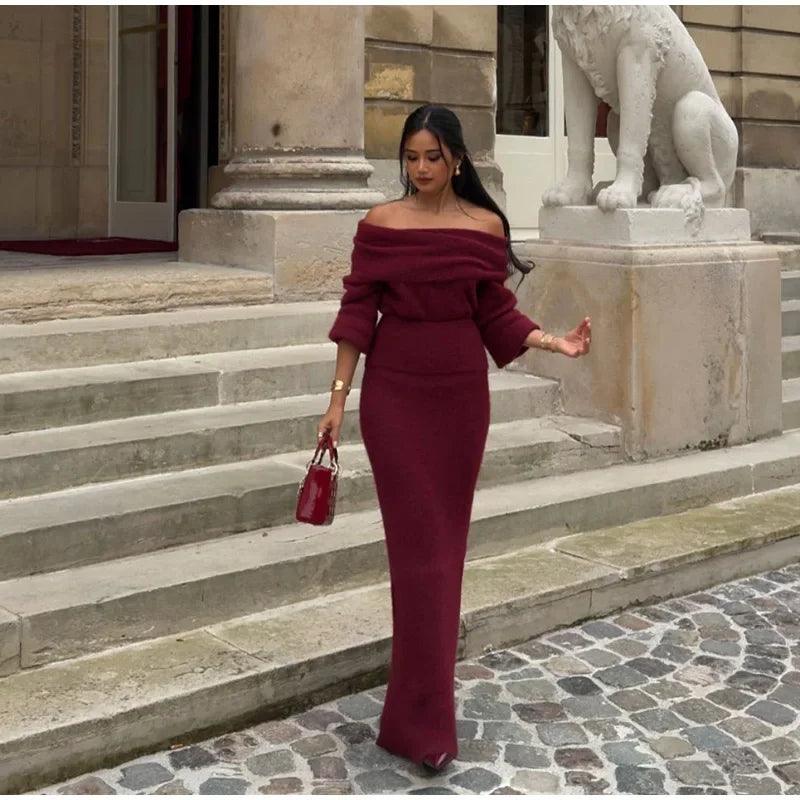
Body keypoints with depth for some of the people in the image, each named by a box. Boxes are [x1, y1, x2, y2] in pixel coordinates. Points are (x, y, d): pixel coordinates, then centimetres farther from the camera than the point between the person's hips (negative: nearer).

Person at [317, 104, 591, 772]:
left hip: (461, 393, 2)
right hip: (394, 392, -2)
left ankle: (419, 703, 26)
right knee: (419, 543, -5)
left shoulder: (486, 226, 2)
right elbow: (358, 311, -2)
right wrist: (338, 397, -4)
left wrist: (555, 342, -9)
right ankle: (423, 719, 1)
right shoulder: (380, 224, -3)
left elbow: (496, 314, 6)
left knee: (447, 537, 9)